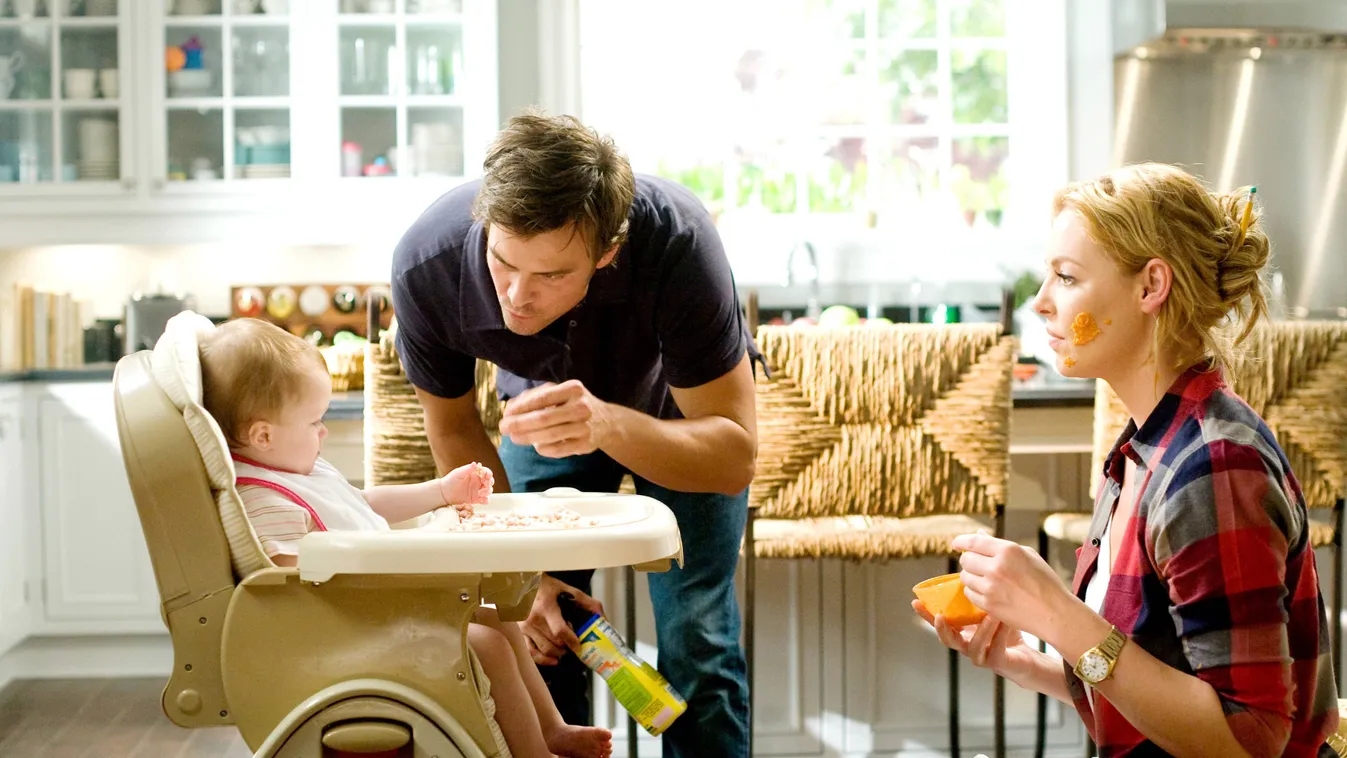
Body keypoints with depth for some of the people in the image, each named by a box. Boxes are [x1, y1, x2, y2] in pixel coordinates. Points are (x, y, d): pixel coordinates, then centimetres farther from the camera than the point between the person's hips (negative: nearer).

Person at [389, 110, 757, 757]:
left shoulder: (675, 241, -41)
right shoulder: (426, 266, -32)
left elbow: (735, 458, -37)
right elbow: (453, 426, -13)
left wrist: (606, 424, -55)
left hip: (681, 405, -2)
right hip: (546, 400, 2)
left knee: (695, 643, -11)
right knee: (539, 640, -6)